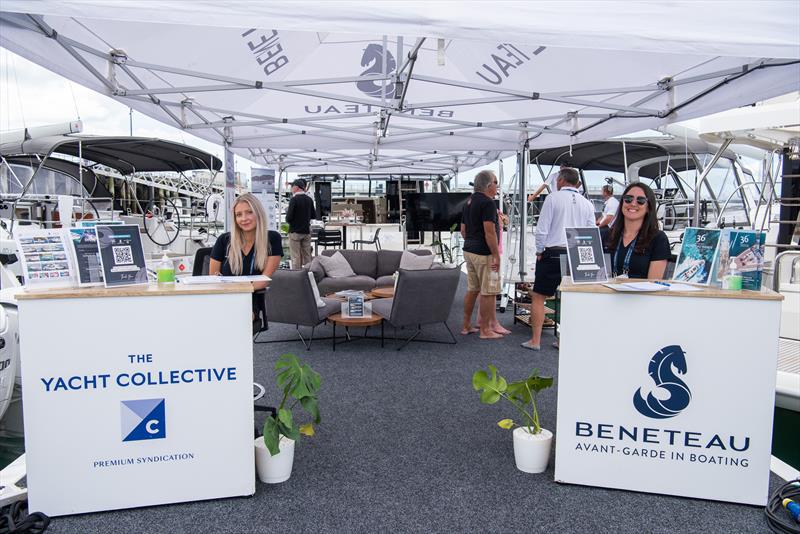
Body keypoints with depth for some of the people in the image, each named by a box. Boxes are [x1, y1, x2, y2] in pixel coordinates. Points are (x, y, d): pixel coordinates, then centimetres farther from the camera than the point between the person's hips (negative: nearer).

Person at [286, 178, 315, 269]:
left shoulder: (294, 199, -14)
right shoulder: (309, 199, 4)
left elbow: (289, 218, -16)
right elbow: (313, 216, 13)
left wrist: (287, 211, 5)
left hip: (295, 231, -5)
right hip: (307, 231, 5)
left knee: (296, 258, 0)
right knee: (307, 256, 10)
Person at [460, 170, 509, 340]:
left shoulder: (469, 201, 15)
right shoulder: (487, 202, -14)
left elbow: (463, 229, 18)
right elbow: (489, 231, -21)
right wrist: (496, 255, -18)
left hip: (469, 251, 10)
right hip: (484, 253, -10)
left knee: (472, 289, 15)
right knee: (488, 292, -2)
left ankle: (466, 326, 21)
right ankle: (485, 330, 4)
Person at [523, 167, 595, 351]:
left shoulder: (553, 198, -5)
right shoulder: (587, 204, 8)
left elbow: (542, 229, -8)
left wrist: (539, 252, 3)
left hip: (553, 253, -4)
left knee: (538, 296, 4)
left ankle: (535, 341, 6)